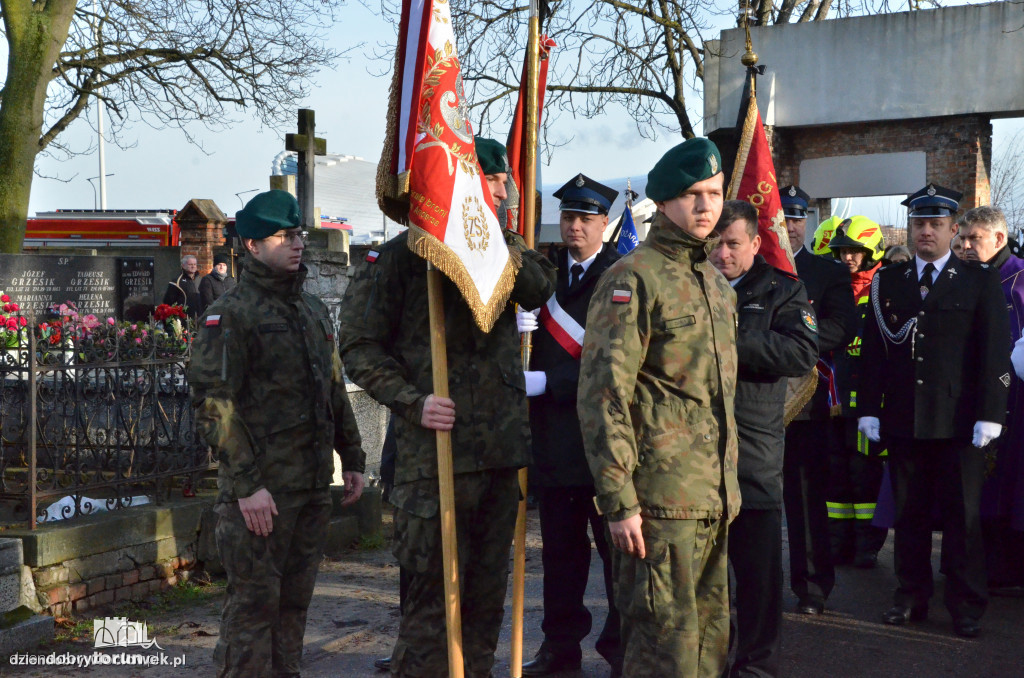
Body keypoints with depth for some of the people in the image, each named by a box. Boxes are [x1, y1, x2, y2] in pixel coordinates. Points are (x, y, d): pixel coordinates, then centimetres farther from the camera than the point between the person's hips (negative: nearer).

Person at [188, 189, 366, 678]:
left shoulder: (312, 309, 16)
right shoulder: (231, 313, -9)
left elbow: (336, 392, 23)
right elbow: (214, 405, -15)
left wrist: (352, 459, 18)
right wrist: (246, 486, -20)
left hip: (313, 485, 7)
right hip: (261, 487, -7)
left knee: (295, 600, 13)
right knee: (254, 601, -4)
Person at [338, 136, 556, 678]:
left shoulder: (504, 249, 16)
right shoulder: (403, 253, -3)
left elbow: (540, 288, -3)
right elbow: (359, 345, -6)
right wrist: (413, 403, -17)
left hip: (501, 449, 6)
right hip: (437, 449, -6)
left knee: (486, 597, 13)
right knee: (433, 598, -5)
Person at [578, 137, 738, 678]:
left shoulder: (716, 284, 17)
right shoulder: (632, 279, -9)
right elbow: (603, 395, -15)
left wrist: (728, 487, 20)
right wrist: (618, 500, -19)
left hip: (715, 499, 8)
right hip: (661, 499, -8)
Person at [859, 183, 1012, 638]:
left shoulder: (980, 281, 3)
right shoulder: (887, 282, 10)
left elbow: (995, 353, -2)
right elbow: (873, 350, 9)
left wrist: (990, 414, -9)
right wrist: (869, 409, 2)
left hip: (959, 424, -2)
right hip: (903, 421, 2)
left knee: (963, 516, 2)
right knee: (909, 514, 8)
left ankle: (966, 607, 11)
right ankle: (911, 597, 18)